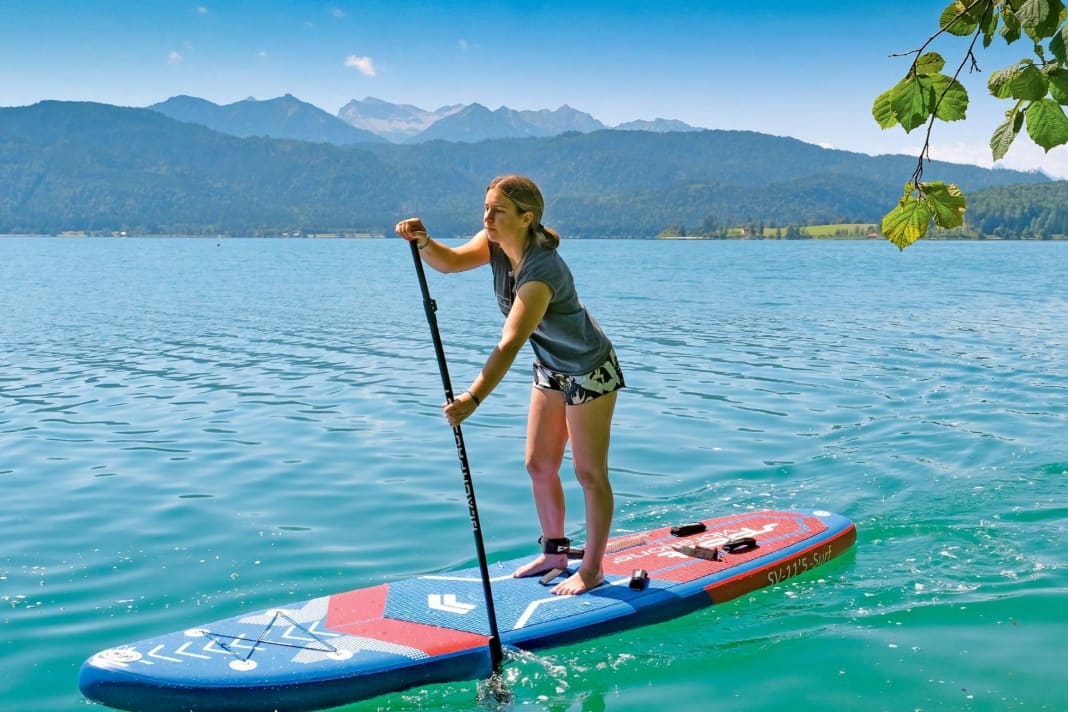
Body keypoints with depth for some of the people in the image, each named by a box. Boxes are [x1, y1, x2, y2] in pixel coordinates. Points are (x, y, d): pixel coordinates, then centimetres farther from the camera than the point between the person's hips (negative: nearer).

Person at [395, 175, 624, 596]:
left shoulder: (541, 270, -35)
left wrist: (473, 399, -48)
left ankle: (592, 570, 12)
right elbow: (450, 262, -15)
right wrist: (422, 241, -36)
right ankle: (554, 553, 28)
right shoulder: (497, 243, -9)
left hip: (589, 372, -9)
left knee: (590, 474, 0)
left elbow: (510, 344, -42)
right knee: (539, 466, 13)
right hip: (550, 369, 9)